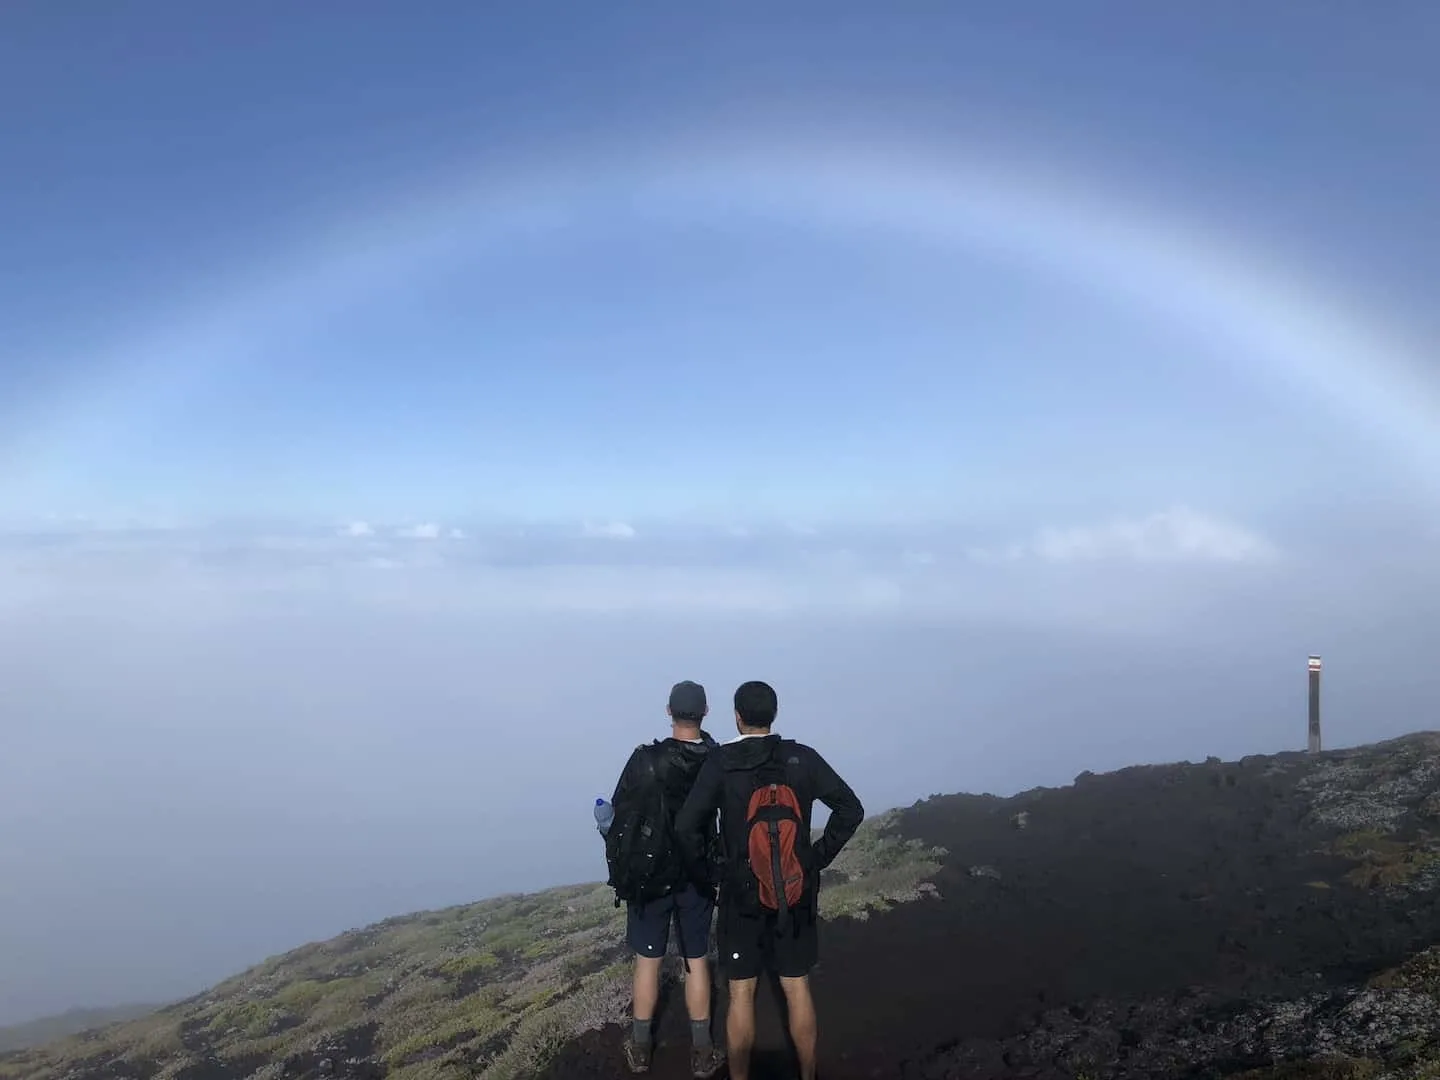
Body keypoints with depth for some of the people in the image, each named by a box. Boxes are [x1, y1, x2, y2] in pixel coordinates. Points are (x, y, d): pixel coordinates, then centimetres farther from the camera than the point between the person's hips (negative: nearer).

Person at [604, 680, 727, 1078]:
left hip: (650, 873, -1)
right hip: (698, 874, 2)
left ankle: (640, 1048, 22)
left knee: (648, 960, 11)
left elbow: (622, 815, -11)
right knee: (697, 961, 11)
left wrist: (619, 865, 1)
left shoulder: (646, 760, -16)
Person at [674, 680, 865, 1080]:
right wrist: (820, 856, 6)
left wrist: (703, 872, -2)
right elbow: (851, 809, -2)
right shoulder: (802, 758, -4)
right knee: (797, 988, 14)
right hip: (798, 893, 2)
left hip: (742, 894, -2)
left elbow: (686, 826, -17)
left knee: (741, 993, 8)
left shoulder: (721, 762, -11)